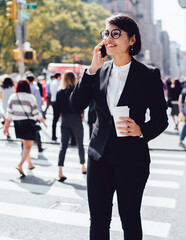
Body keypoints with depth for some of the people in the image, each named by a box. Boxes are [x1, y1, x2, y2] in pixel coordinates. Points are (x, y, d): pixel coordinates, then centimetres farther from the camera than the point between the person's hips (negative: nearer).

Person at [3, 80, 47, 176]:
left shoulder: (12, 97, 4)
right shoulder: (30, 97, -8)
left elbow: (9, 113, 3)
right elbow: (36, 113, -5)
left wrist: (6, 126, 7)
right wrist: (43, 122, 9)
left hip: (17, 124, 5)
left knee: (25, 144, 21)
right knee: (28, 147, -1)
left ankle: (30, 164, 31)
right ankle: (20, 165, -18)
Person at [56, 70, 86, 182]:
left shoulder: (60, 93, 1)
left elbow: (58, 109, 3)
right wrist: (80, 113, 9)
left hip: (64, 121, 3)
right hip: (76, 119, -3)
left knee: (63, 146, 1)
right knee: (80, 144, 14)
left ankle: (60, 172, -11)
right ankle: (83, 167, 31)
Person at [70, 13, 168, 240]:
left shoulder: (149, 75, -4)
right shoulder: (99, 72, 7)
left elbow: (161, 119, -1)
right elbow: (76, 105, -3)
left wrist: (141, 130, -21)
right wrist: (92, 69, -10)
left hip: (132, 159, -3)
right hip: (100, 156, 4)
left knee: (130, 221, 11)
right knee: (98, 222, 12)